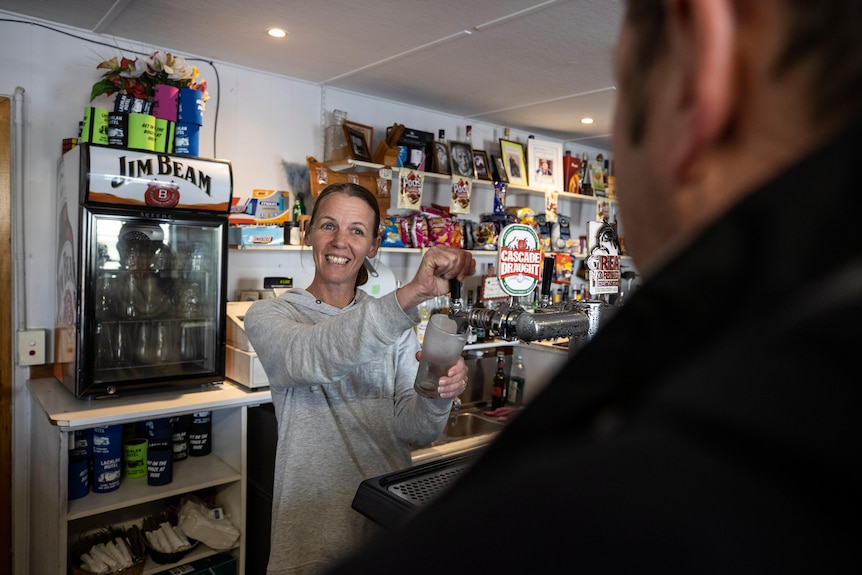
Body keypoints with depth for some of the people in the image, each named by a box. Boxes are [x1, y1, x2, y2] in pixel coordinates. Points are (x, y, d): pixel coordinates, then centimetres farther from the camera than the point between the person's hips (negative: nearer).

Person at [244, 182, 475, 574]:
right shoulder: (269, 316, -7)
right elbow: (311, 357, -31)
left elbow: (414, 431, -5)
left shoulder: (396, 323, 3)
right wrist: (411, 294, -44)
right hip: (313, 525, -3)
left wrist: (435, 398, -27)